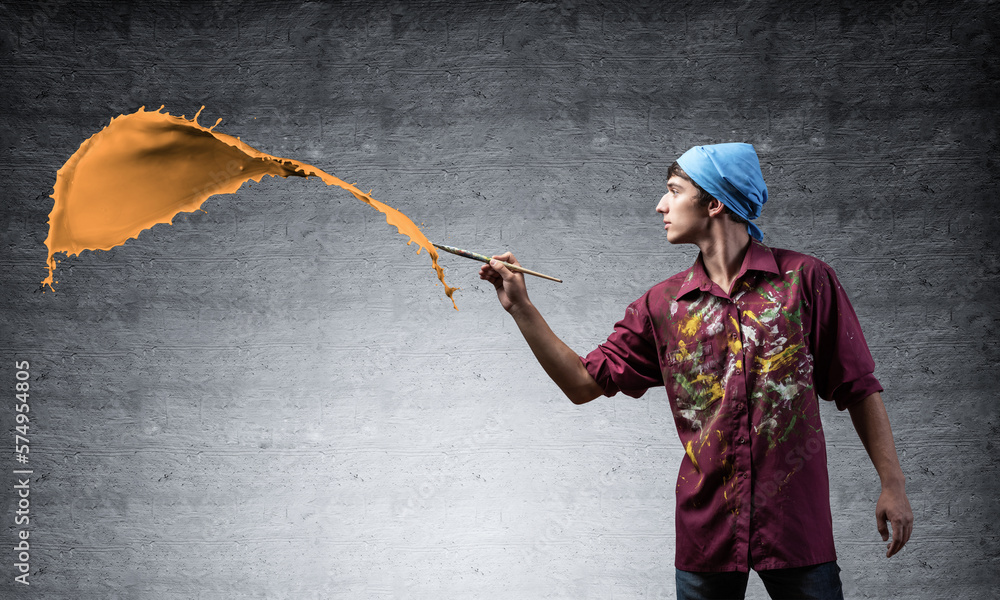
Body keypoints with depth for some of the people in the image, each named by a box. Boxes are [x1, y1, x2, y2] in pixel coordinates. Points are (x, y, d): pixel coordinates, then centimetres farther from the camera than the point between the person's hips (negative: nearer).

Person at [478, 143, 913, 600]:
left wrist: (892, 484, -3)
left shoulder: (805, 280, -2)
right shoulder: (662, 304, 6)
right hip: (706, 529, 3)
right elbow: (584, 382, 8)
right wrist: (521, 308, 3)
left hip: (796, 525, -2)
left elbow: (858, 388, 1)